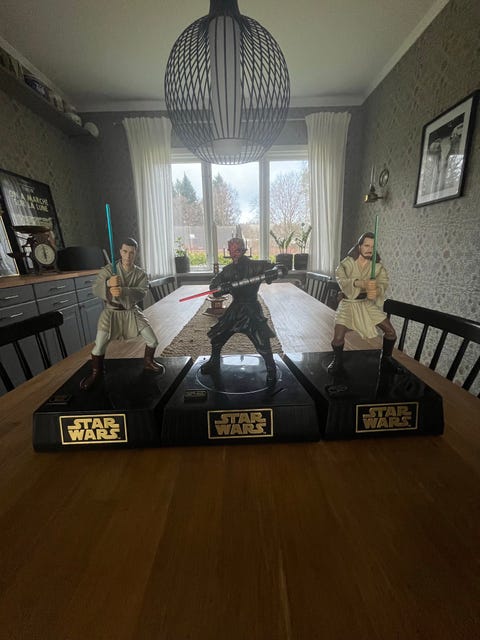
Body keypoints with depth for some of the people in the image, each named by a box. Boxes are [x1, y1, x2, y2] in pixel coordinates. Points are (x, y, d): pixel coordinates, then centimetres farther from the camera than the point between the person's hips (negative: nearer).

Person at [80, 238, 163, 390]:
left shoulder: (140, 273, -4)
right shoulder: (108, 269, -8)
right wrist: (108, 283, -42)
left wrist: (123, 291, -41)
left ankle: (148, 362, 26)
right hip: (112, 312, -2)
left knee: (152, 340, -3)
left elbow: (141, 293, -21)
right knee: (99, 345, -10)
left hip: (132, 311, 2)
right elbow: (95, 289, -19)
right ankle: (96, 372, 19)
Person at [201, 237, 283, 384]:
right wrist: (224, 287, -22)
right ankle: (214, 364, 37)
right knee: (216, 336, 11)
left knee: (263, 344, -11)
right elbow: (213, 287, 1)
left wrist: (270, 273, -33)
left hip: (252, 310, -4)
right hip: (234, 309, 5)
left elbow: (280, 269, -10)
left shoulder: (255, 265, -7)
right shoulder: (227, 270, 6)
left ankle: (271, 371, 16)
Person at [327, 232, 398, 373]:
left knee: (391, 331, -1)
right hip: (349, 303, -3)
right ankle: (338, 361, 14)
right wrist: (361, 283, -44)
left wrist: (377, 291, -42)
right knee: (338, 338, -19)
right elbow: (341, 279, -27)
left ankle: (386, 359, 28)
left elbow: (383, 281, -17)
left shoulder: (377, 266, -2)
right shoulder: (347, 263, -10)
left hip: (368, 303, 3)